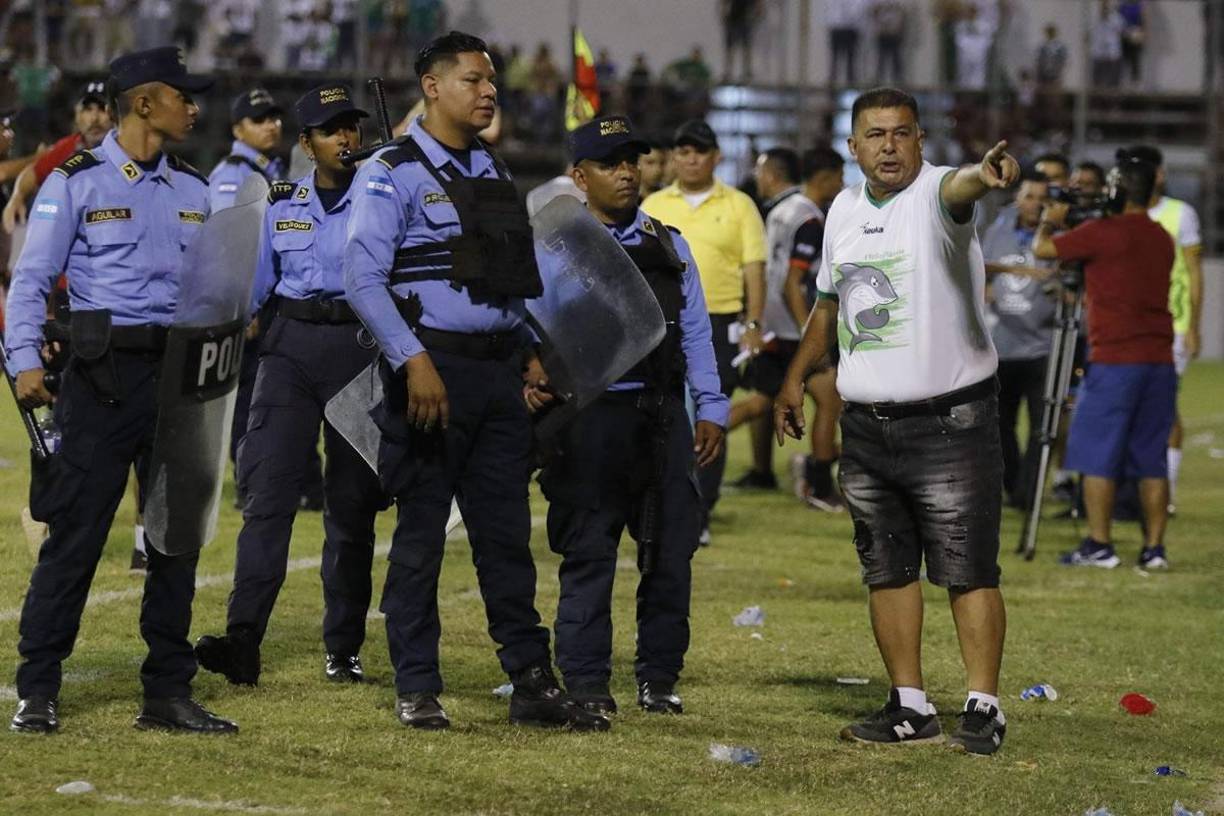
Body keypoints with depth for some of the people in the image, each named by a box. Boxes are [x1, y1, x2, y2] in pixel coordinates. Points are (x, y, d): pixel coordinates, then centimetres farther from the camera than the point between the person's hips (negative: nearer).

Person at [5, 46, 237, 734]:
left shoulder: (193, 189, 14)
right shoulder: (77, 182, -2)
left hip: (181, 369, 5)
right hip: (105, 370, -5)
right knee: (76, 532, -6)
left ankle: (169, 691, 13)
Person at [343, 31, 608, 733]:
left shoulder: (494, 174, 16)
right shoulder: (395, 173, -6)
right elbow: (363, 277, -14)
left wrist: (531, 352, 12)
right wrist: (413, 361, -22)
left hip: (498, 370, 6)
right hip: (433, 369, -6)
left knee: (507, 531, 8)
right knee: (422, 533, 0)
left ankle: (533, 685, 12)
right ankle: (418, 691, 7)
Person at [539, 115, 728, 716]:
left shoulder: (668, 246, 14)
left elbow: (695, 332, 15)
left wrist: (710, 411, 10)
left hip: (664, 416, 4)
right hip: (592, 416, -4)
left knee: (671, 550, 4)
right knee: (589, 553, 0)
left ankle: (659, 677, 15)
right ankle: (584, 681, 7)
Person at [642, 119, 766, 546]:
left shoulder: (738, 206, 3)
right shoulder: (653, 206, 10)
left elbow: (754, 269, 2)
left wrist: (753, 325, -6)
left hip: (720, 325, -2)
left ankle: (699, 516, 4)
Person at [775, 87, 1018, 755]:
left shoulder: (934, 192, -10)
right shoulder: (843, 210, 11)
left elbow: (957, 189, -37)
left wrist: (983, 176, -60)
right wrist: (796, 376, 29)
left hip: (950, 419, -7)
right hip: (865, 423, 7)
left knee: (968, 570, -5)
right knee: (887, 569, 10)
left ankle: (983, 706, 1)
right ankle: (910, 707, 18)